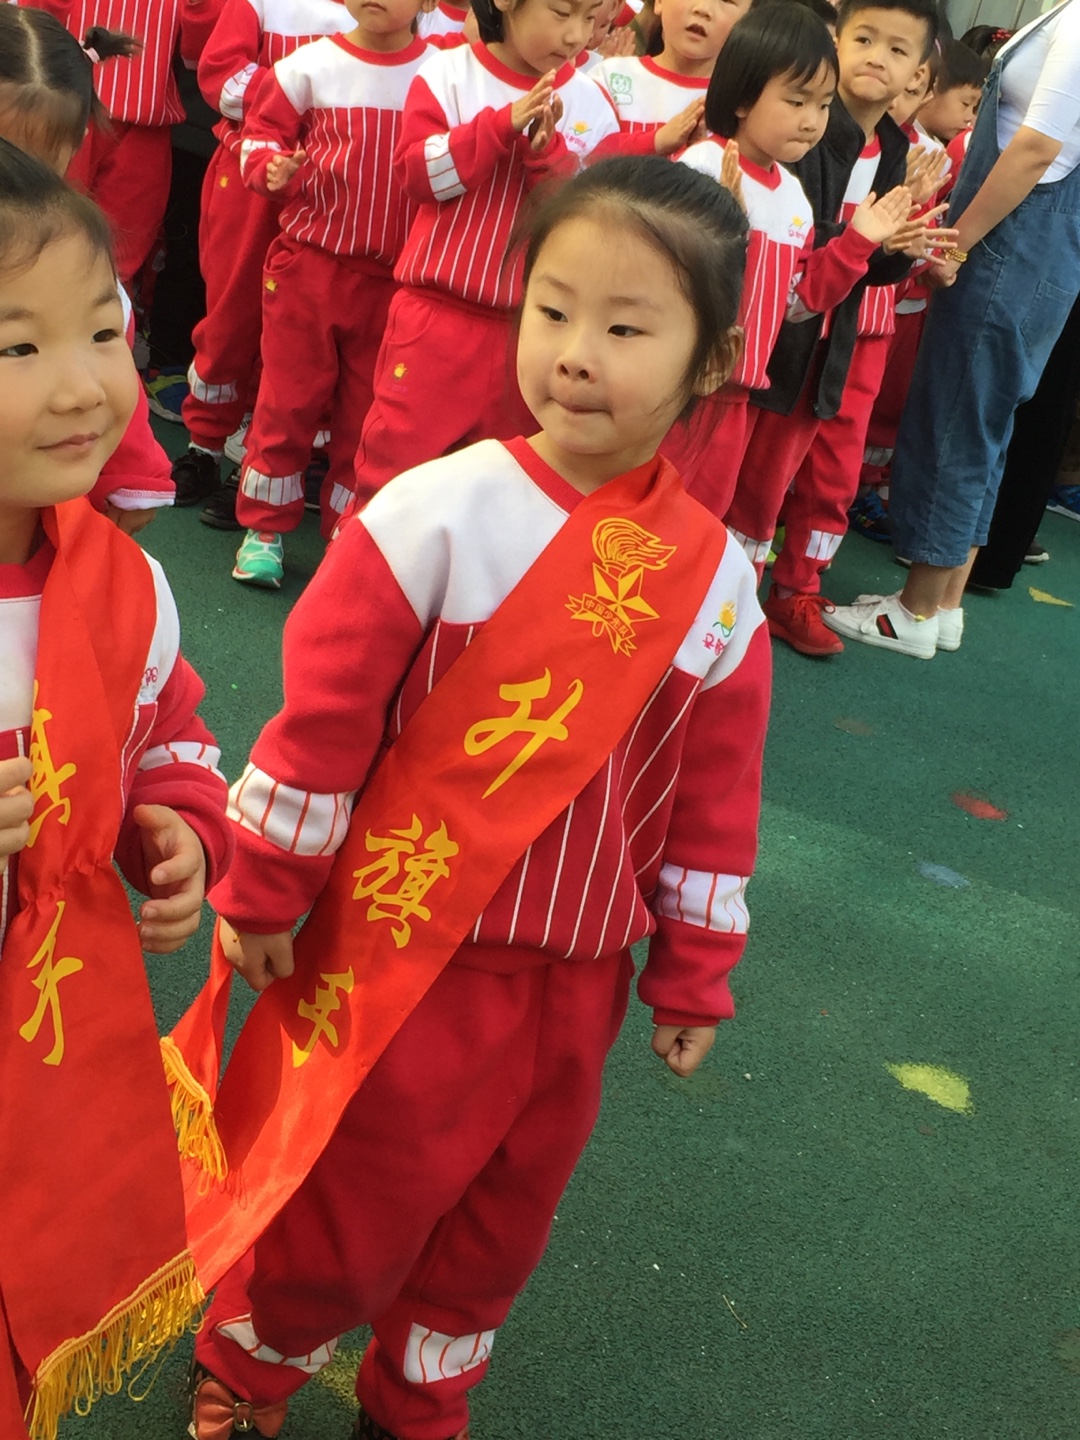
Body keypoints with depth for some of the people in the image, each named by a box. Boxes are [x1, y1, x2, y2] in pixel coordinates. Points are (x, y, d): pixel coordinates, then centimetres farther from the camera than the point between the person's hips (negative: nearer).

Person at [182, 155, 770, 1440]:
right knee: (354, 1193, 12)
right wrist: (264, 894, -5)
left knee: (502, 1215, 21)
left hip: (575, 981, 4)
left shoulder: (716, 577, -6)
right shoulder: (438, 513, -17)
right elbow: (321, 711, -11)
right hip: (399, 947, -3)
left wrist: (693, 975, 7)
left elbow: (713, 794, 3)